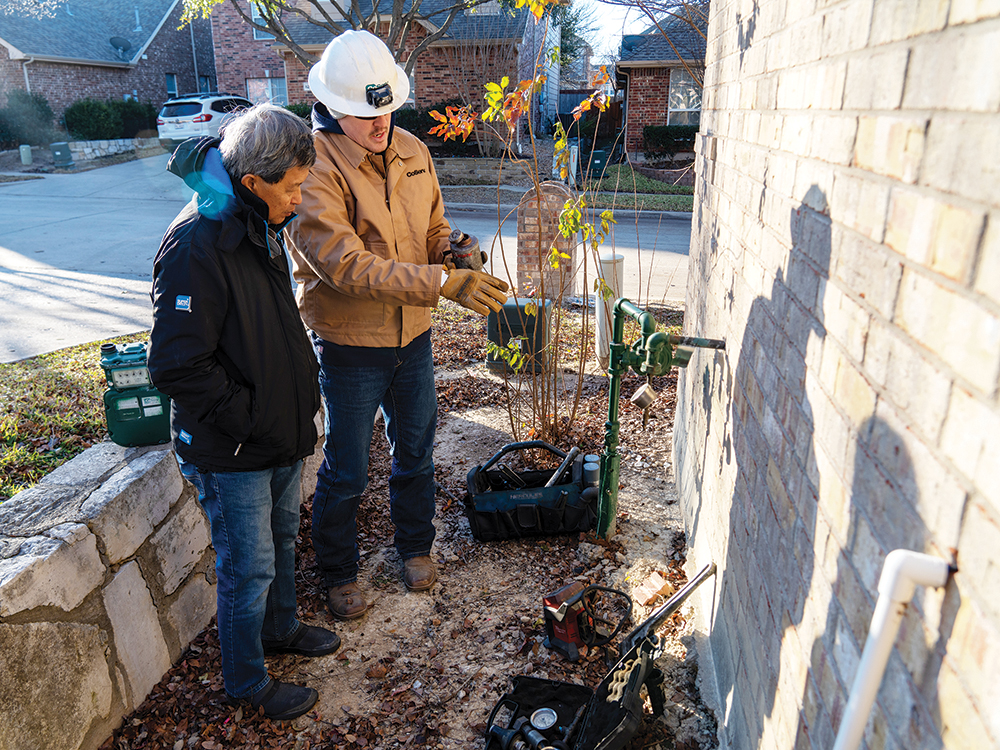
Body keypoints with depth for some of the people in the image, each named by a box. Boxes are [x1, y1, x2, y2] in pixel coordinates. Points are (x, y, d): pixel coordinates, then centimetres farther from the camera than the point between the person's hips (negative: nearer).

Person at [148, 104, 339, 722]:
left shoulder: (262, 226, 5)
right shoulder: (197, 244, -25)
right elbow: (177, 365, -27)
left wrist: (300, 398, 11)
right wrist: (247, 419, -20)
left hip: (282, 431, 9)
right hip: (231, 450, -8)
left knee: (283, 538, 25)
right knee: (250, 566, 8)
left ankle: (282, 629, 49)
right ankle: (248, 682, 31)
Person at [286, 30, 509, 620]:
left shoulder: (412, 152, 1)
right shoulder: (314, 169, -20)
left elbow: (434, 230, 10)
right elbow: (350, 266, -30)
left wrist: (456, 251, -14)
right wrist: (446, 284, -36)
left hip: (413, 336, 6)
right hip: (351, 345, -5)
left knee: (416, 453, 21)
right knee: (346, 471, 10)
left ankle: (416, 546, 45)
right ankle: (340, 574, 35)